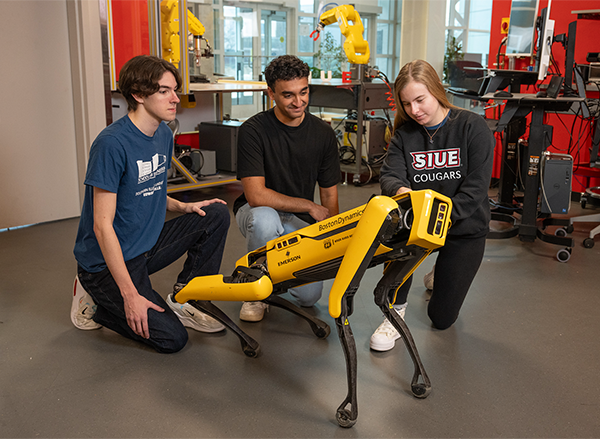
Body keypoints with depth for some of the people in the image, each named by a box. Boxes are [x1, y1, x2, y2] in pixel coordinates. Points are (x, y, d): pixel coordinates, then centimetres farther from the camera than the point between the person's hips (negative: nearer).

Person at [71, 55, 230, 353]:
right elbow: (102, 225, -23)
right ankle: (95, 300, 9)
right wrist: (130, 295, -25)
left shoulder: (164, 135, 3)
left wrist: (182, 207, -4)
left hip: (147, 245, 8)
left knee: (217, 214, -6)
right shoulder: (112, 143, -23)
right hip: (107, 261, -7)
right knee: (171, 338, -12)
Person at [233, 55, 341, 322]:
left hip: (300, 221, 3)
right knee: (264, 218, -40)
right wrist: (310, 206, -17)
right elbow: (256, 195, -23)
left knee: (309, 295, -18)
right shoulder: (253, 130, -16)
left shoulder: (323, 134, -3)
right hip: (257, 212, -2)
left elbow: (329, 197, 2)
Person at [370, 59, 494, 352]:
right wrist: (400, 190, -39)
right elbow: (389, 175, -15)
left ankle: (441, 274, 36)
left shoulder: (473, 127, -12)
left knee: (442, 319, 0)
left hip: (464, 228, -2)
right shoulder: (404, 134, -1)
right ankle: (396, 311, -17)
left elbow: (475, 188, -18)